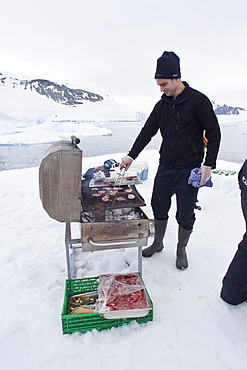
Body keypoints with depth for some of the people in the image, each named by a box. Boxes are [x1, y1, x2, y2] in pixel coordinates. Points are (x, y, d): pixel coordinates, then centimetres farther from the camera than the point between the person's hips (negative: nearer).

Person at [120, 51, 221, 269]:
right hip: (165, 168, 5)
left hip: (189, 170, -5)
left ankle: (181, 250, 29)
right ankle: (158, 243, 35)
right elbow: (147, 132, 12)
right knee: (159, 208, 12)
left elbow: (214, 132, -8)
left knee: (185, 215, 5)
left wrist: (208, 165, -13)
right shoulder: (162, 105, 8)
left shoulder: (198, 100, -9)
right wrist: (131, 155, 4)